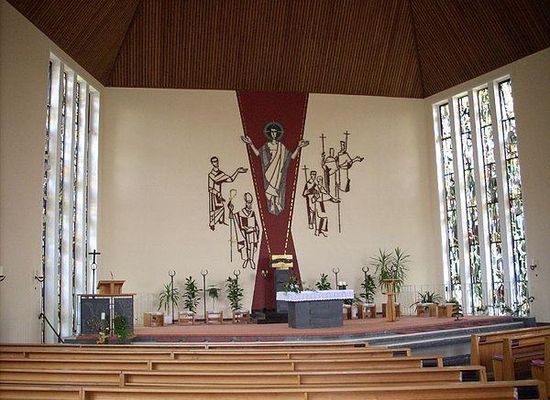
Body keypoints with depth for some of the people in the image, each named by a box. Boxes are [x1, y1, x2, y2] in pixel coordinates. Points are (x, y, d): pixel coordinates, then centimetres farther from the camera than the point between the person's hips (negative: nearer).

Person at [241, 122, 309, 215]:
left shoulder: (281, 147, 8)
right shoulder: (266, 146, 9)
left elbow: (292, 157, 3)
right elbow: (258, 153, -3)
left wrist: (298, 147, -5)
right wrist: (251, 144, -8)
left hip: (278, 172, 0)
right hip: (269, 172, 0)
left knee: (278, 189, -5)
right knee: (270, 188, -4)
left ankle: (278, 207, 0)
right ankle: (272, 207, -1)